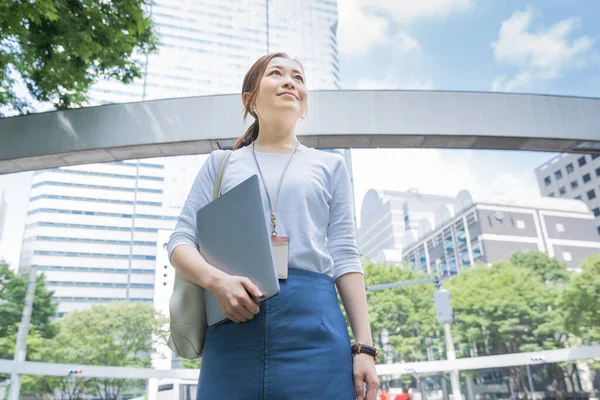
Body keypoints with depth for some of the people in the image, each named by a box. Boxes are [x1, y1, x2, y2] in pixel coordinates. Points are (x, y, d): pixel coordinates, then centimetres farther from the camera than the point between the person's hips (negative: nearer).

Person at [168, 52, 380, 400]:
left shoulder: (330, 165, 15)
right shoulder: (221, 163, 16)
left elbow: (344, 257, 8)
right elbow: (181, 242, 9)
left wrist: (364, 347, 0)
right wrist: (216, 280, -13)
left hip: (313, 323, 0)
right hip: (233, 324, 1)